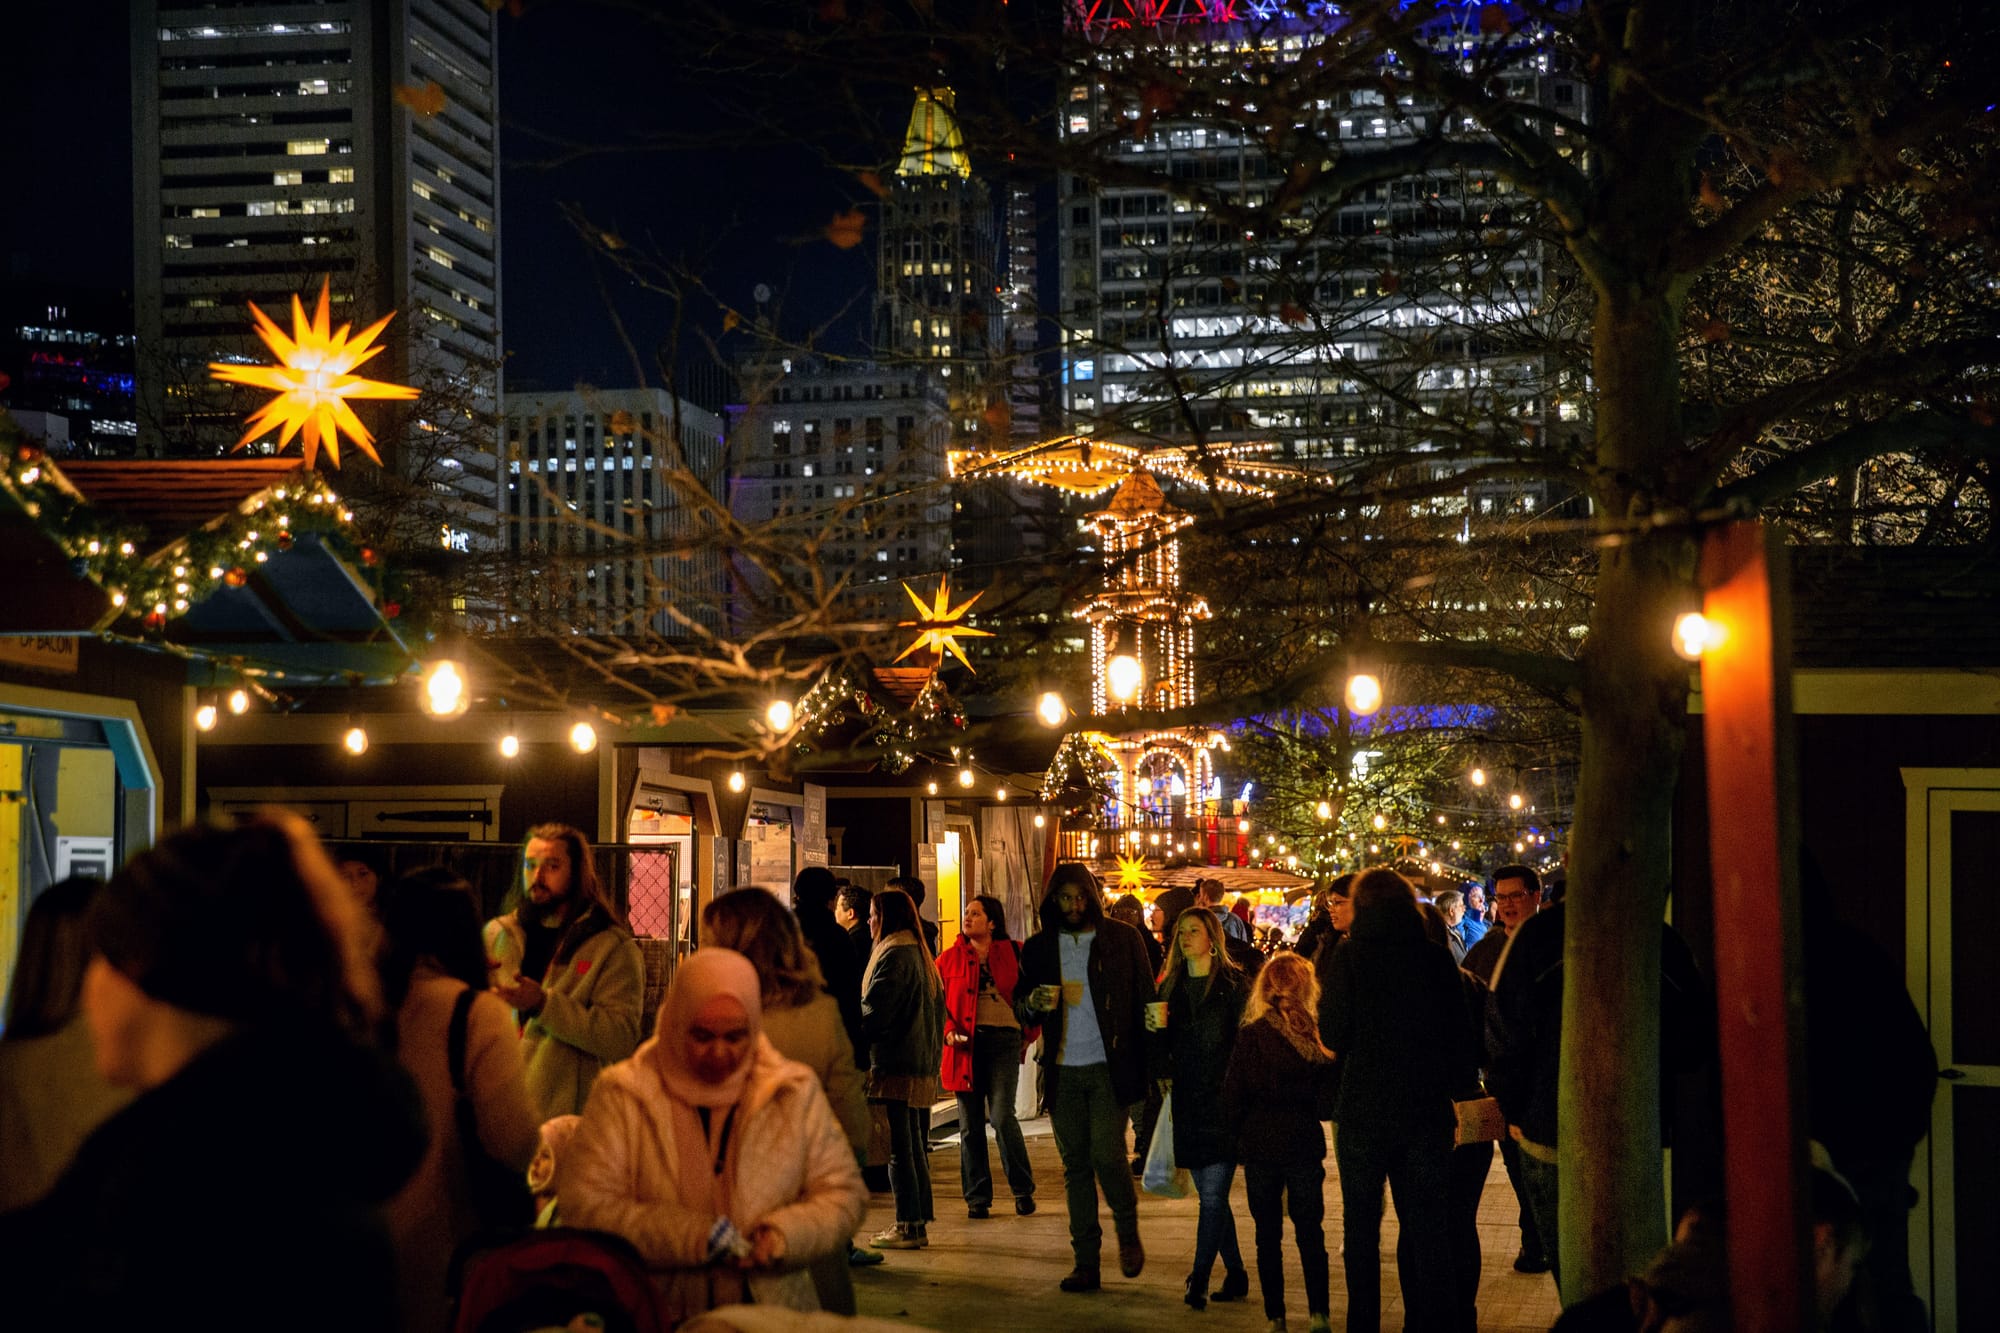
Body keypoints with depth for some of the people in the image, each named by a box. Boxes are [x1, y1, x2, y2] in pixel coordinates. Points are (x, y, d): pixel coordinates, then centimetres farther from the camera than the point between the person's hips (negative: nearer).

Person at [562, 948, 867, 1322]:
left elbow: (844, 1195, 13)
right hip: (655, 1316, -1)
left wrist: (784, 1235, -8)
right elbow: (584, 1206, -5)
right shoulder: (622, 1094, 3)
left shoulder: (794, 1091, 11)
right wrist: (695, 1236, -14)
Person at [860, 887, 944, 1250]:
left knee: (899, 1149, -6)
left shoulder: (893, 955, -13)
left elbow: (874, 1010, -17)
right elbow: (938, 1009, 21)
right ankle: (918, 1224, 16)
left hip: (896, 1064, -10)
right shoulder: (920, 954, 17)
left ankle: (907, 1226, -6)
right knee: (916, 1148, 13)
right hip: (922, 1065, 10)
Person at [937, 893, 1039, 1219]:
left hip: (1003, 1039, -2)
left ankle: (1023, 1190, 4)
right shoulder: (949, 958, 8)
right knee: (970, 1124, 4)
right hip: (965, 1044, 2)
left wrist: (1028, 1034, 6)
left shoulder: (1012, 954, 4)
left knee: (1001, 1116, -12)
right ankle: (977, 1198, 13)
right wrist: (948, 1030, -5)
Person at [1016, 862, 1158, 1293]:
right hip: (1062, 1071, 3)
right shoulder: (1039, 948, 9)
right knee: (1075, 1166, 5)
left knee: (1107, 1155, -13)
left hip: (1109, 1067, -3)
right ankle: (1086, 1262, 10)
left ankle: (1128, 1234, 13)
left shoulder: (1122, 939, 2)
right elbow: (1021, 1009, 14)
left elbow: (1145, 1000, 3)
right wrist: (1033, 1002, -11)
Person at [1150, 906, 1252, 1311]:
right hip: (1186, 1102, 6)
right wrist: (1157, 1027, -6)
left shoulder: (1233, 984, -3)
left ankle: (1199, 1280, -8)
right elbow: (1165, 1047, 15)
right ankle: (1236, 1274, 21)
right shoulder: (1170, 985, 12)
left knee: (1213, 1195, -9)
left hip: (1222, 1099, -6)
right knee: (1212, 1195, 11)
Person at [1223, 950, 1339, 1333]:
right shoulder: (1319, 1036, -7)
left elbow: (1233, 1096, -8)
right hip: (1304, 1144, 1)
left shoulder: (1251, 1035, -11)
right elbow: (1329, 1099, 0)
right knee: (1310, 1233, 11)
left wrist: (1242, 1133, 7)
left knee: (1268, 1234, 8)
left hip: (1259, 1145, -1)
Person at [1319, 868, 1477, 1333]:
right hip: (1427, 1108, 2)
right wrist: (1461, 1088, 12)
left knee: (1361, 1230, 10)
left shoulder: (1350, 955, -8)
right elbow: (1460, 1034, 1)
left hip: (1365, 1107, -2)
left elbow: (1334, 1035, -10)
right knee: (1427, 1229, 9)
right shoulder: (1436, 955, -2)